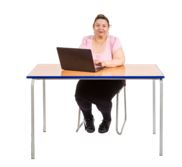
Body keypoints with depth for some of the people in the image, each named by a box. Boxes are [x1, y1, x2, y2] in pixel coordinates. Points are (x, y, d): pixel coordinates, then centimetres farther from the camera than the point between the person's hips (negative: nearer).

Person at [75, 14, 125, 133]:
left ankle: (107, 119, 7)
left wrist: (105, 63, -33)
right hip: (89, 78, 3)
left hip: (111, 79, -3)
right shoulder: (86, 40, 4)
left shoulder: (114, 41, -4)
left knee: (102, 98, -30)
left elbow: (120, 61, -15)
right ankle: (88, 118, 9)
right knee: (80, 96, -26)